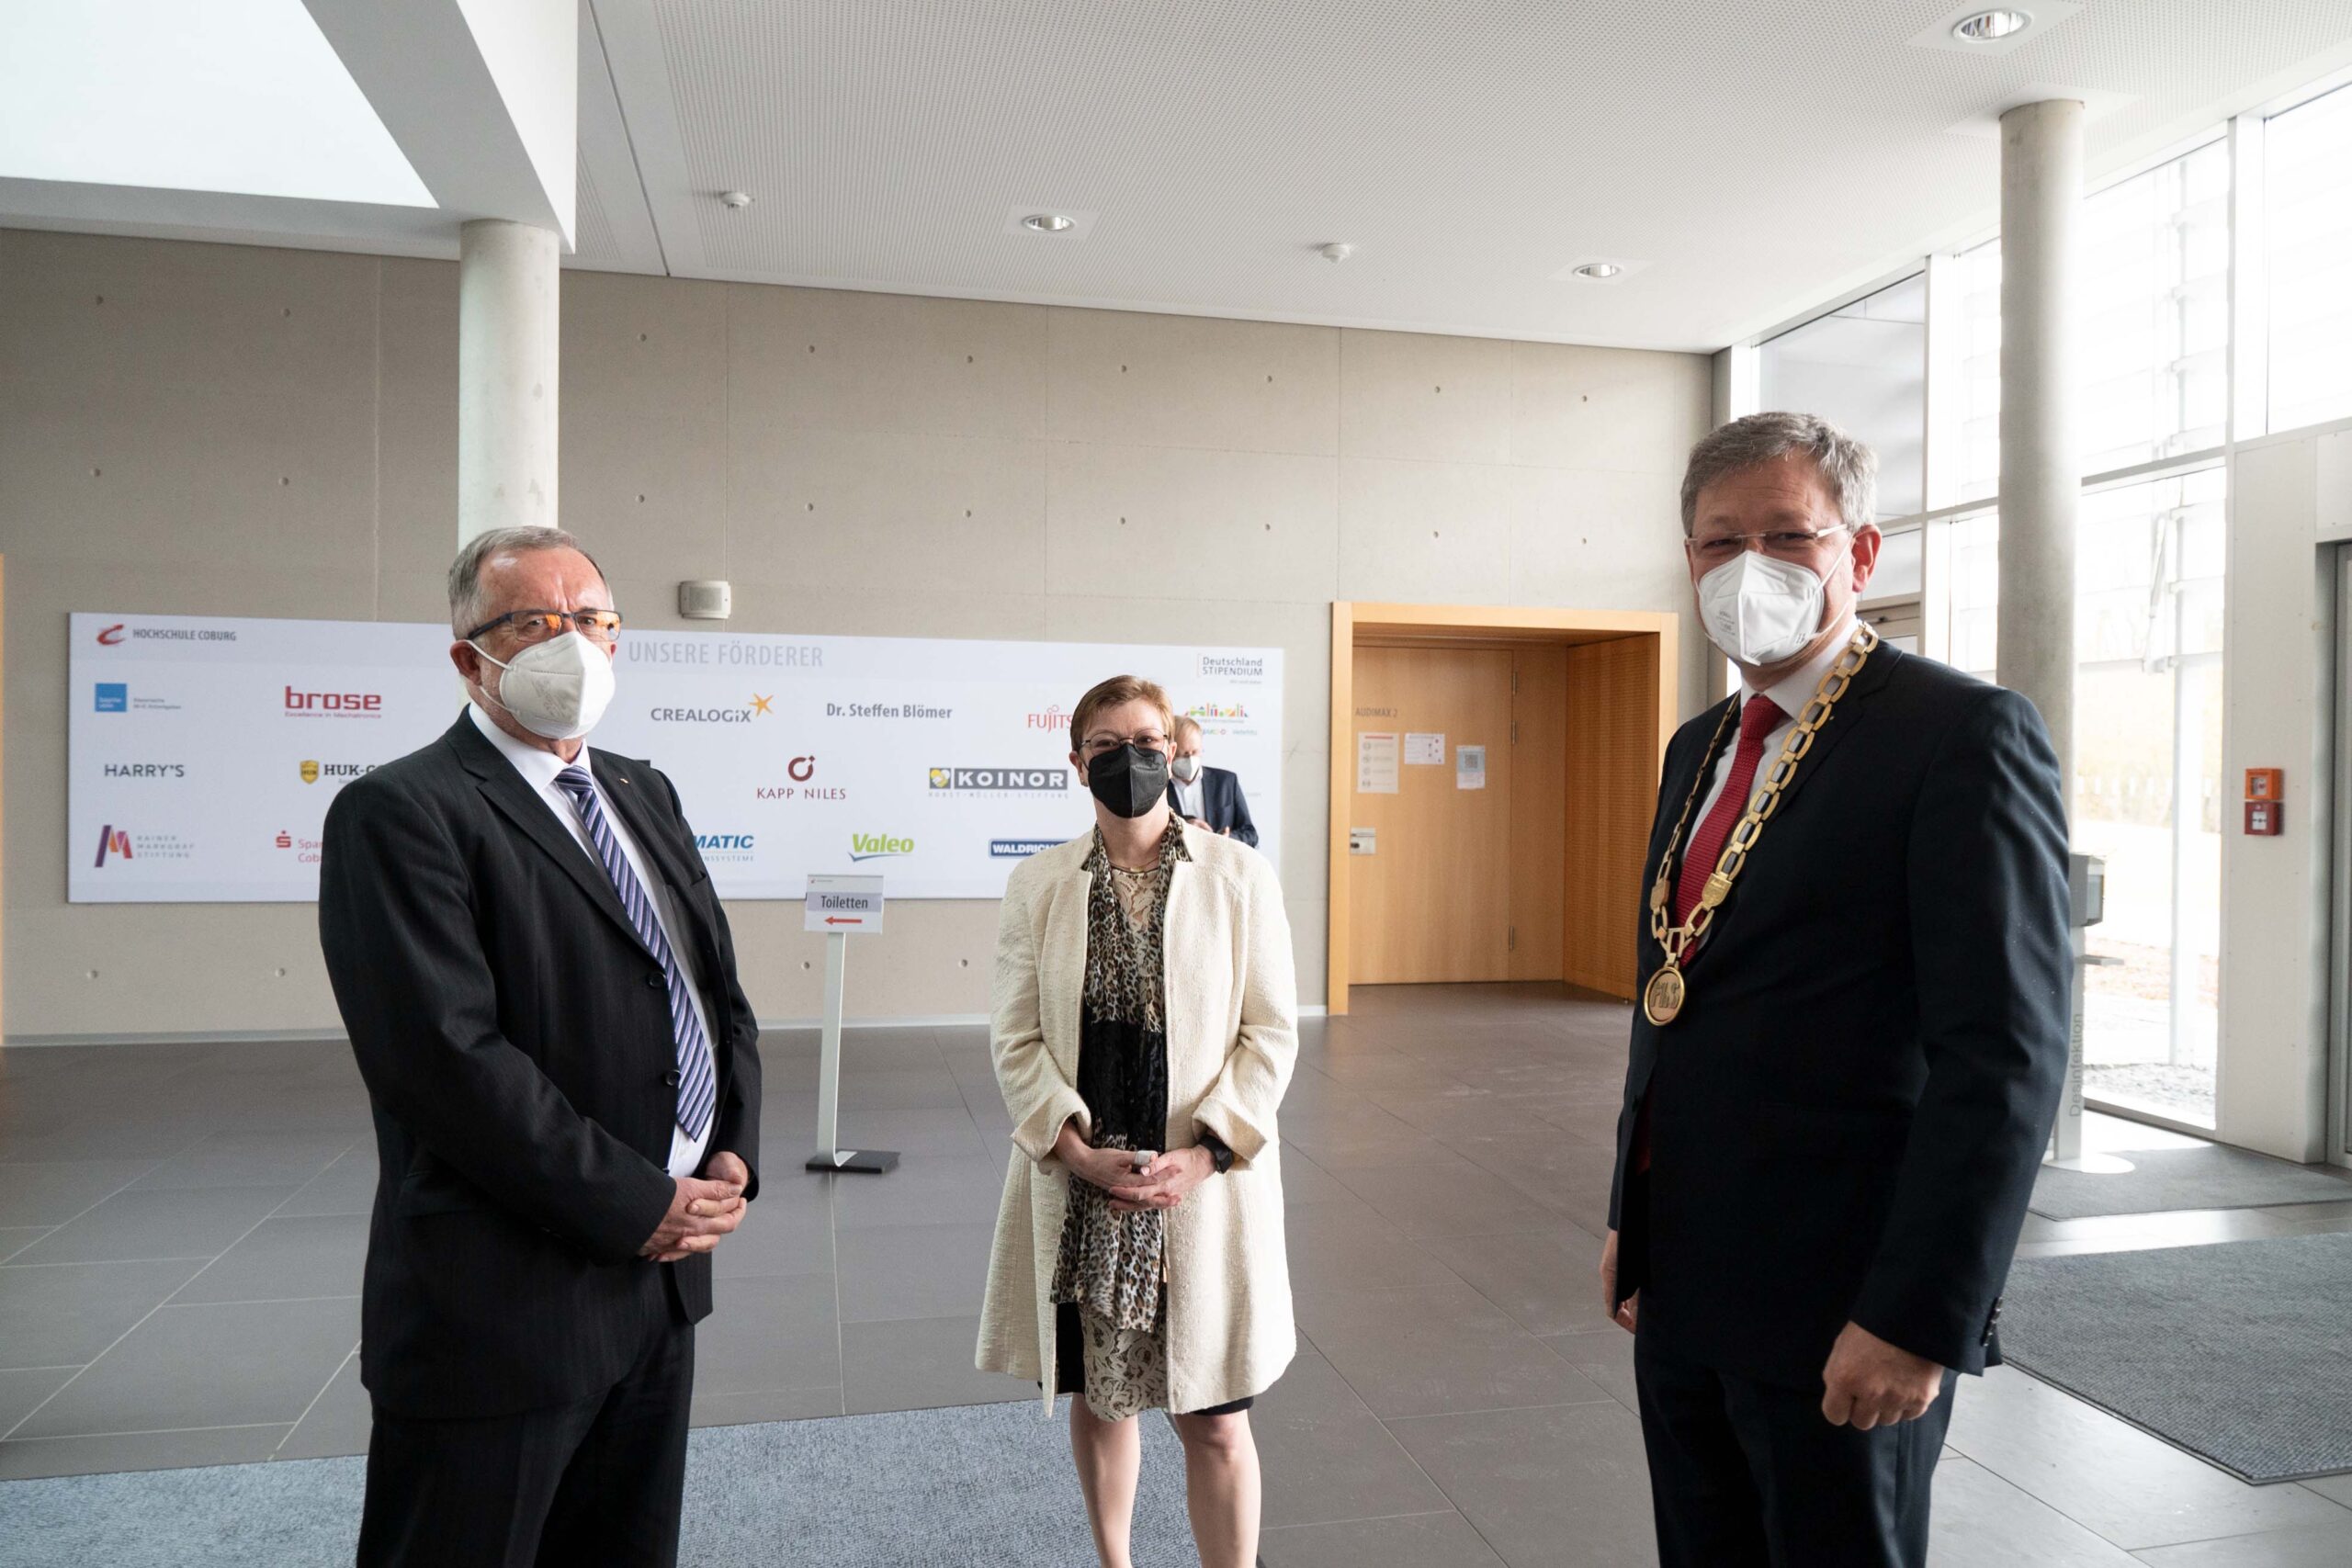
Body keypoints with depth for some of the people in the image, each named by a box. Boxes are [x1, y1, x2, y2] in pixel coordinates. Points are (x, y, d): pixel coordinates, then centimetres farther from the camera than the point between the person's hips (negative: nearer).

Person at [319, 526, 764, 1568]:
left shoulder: (644, 794, 12)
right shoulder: (399, 813, -12)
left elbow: (721, 991, 14)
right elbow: (449, 1059, -21)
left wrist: (734, 1154, -1)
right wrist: (638, 1207, -17)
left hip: (660, 1276, 7)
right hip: (503, 1306, -7)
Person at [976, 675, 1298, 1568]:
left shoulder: (1239, 876, -3)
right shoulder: (1037, 885, 1)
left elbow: (1272, 1033, -3)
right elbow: (1018, 1041, -1)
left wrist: (1206, 1153, -13)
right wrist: (1083, 1154, -12)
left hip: (1204, 1184, -2)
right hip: (1078, 1186, 2)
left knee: (1213, 1420, 4)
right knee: (1096, 1398, 17)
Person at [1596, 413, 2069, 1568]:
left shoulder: (1965, 733, -13)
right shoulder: (1698, 748, 11)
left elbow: (2005, 1053, -18)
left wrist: (1918, 1318, -19)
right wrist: (1631, 1218, 14)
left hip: (1838, 1311, -7)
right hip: (1679, 1294, 7)